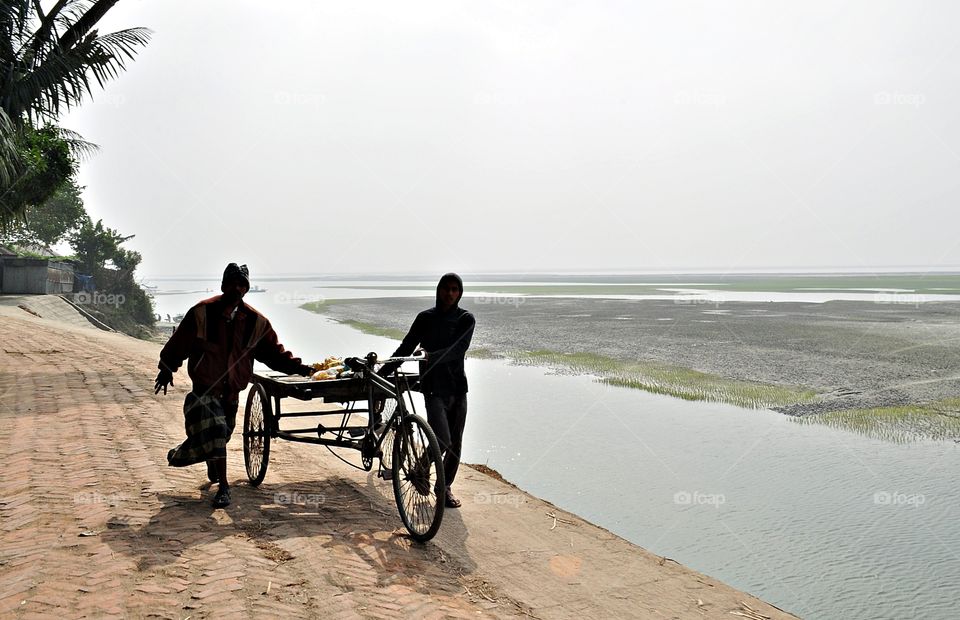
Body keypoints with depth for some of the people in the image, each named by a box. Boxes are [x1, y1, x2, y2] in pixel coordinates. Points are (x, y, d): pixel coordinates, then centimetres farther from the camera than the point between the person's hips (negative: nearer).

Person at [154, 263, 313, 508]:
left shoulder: (255, 321, -2)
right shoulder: (202, 313, -10)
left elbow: (273, 351, 4)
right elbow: (179, 343, 0)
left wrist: (295, 366, -9)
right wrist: (166, 369, 6)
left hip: (231, 392, 4)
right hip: (204, 389, -4)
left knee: (219, 436, 13)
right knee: (214, 432, -16)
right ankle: (223, 488, -3)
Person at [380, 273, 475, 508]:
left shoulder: (466, 319, 0)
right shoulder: (426, 318, 2)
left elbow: (459, 349, -15)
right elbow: (406, 347, 6)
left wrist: (431, 356, -31)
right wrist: (381, 372, 3)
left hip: (457, 387, 2)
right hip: (433, 388, -2)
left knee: (455, 443, 7)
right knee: (443, 442, -16)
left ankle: (445, 487, 25)